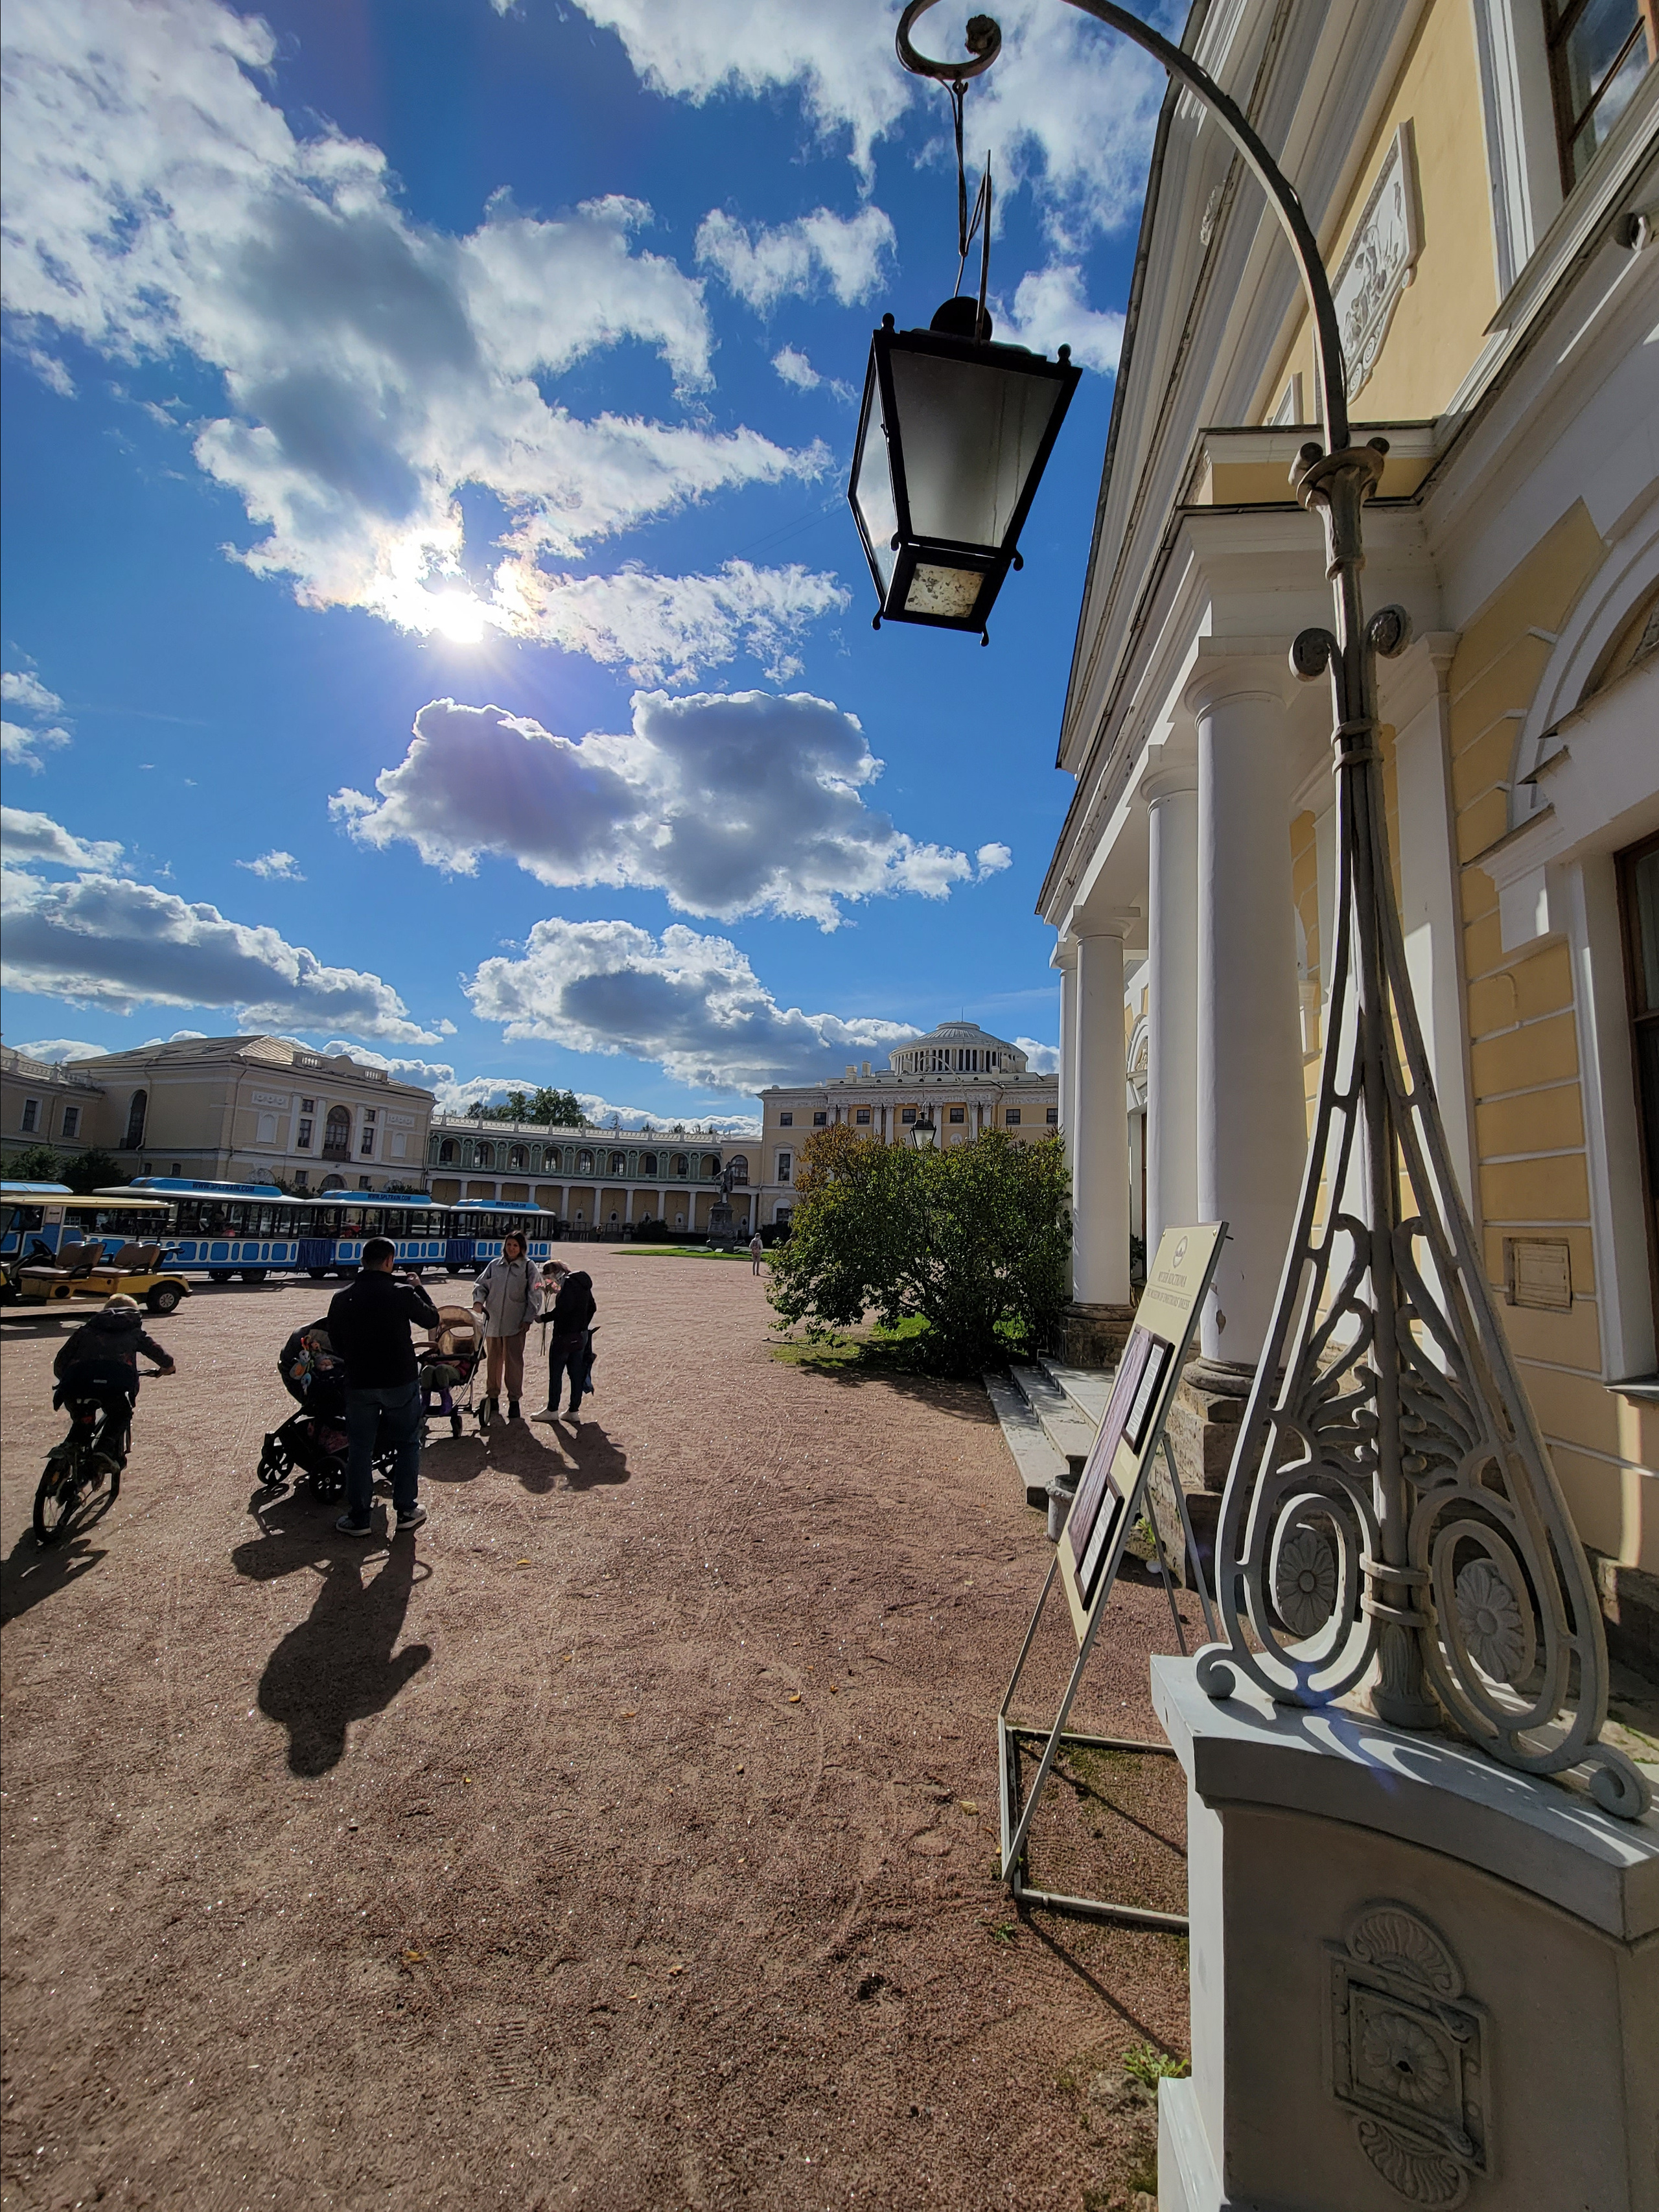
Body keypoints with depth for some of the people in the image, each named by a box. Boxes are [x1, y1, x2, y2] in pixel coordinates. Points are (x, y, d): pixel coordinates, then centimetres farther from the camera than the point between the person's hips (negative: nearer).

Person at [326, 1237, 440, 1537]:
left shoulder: (342, 1298, -5)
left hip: (359, 1385, 2)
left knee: (359, 1450, 13)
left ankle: (358, 1519, 18)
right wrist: (418, 1288, 12)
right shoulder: (403, 1293, -15)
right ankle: (406, 1510, 19)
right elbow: (432, 1319, 1)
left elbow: (335, 1342, 6)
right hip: (401, 1382, -2)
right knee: (408, 1444, 14)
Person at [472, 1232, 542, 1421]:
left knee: (514, 1361, 0)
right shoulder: (494, 1265, 8)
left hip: (516, 1325, -3)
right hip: (492, 1322, 3)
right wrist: (478, 1301, -8)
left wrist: (528, 1319, -6)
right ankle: (492, 1397, 25)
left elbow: (534, 1295, -1)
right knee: (493, 1361, 12)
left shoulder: (528, 1267, -1)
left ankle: (514, 1400, 10)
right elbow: (481, 1284, 12)